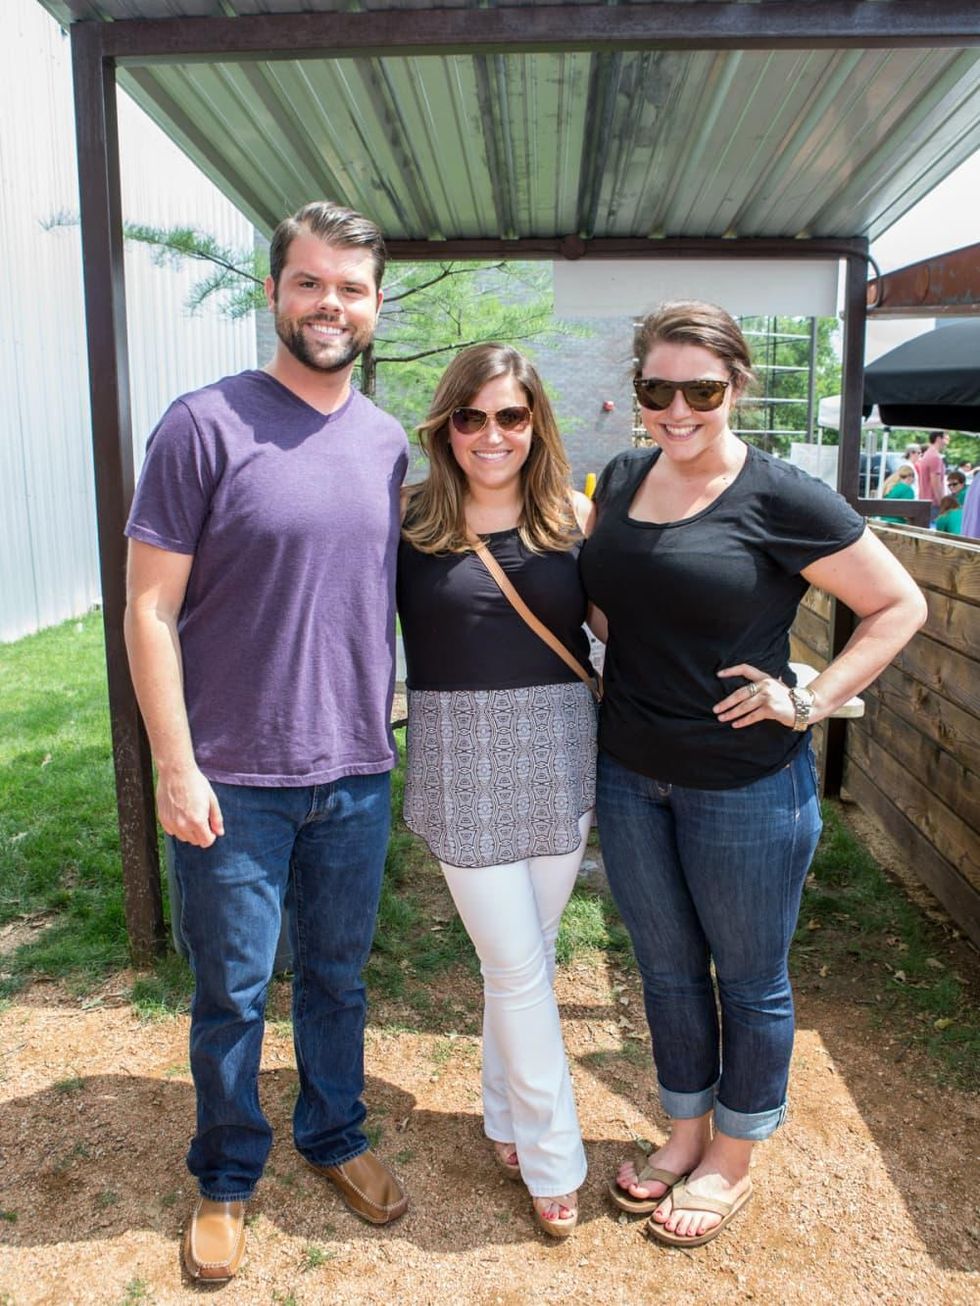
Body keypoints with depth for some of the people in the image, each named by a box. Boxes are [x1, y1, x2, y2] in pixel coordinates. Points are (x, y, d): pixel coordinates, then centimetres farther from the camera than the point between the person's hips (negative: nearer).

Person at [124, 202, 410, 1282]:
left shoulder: (390, 444, 5)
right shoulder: (205, 425, -11)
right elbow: (150, 607, -11)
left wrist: (383, 733, 11)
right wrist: (176, 766, -14)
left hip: (356, 775, 4)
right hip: (232, 780, -4)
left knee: (338, 977, 20)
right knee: (230, 994, 12)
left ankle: (335, 1137, 43)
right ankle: (226, 1177, 37)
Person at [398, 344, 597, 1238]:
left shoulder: (574, 517, 1)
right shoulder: (410, 520, -5)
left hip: (560, 755, 3)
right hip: (463, 763, -2)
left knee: (523, 955, 16)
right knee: (519, 967, 4)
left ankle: (508, 1116, 40)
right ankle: (553, 1157, 25)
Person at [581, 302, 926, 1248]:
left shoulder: (780, 499, -15)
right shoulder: (623, 481, 3)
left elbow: (899, 606, -8)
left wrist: (811, 701, -14)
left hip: (744, 787, -5)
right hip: (629, 776, 6)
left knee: (748, 979, 13)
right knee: (666, 965, 19)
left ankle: (732, 1164, 35)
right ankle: (684, 1134, 42)